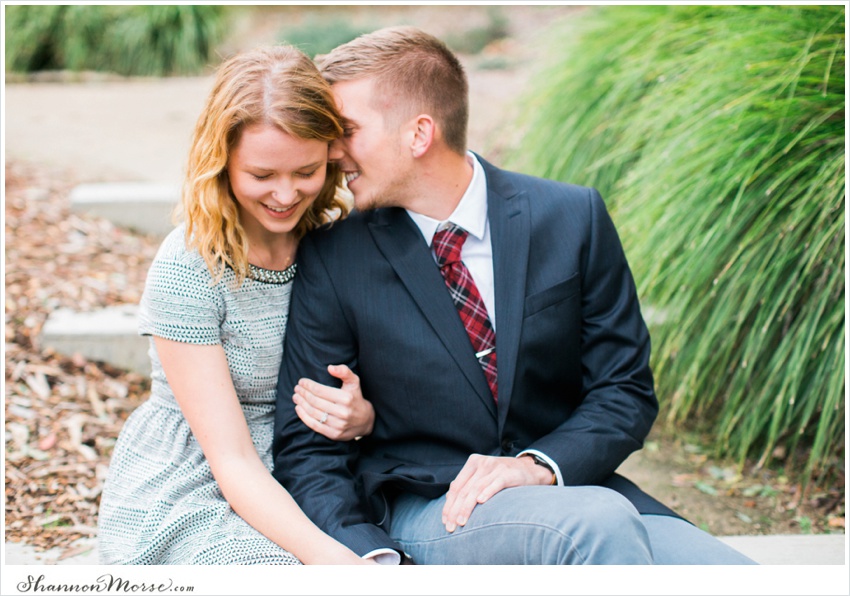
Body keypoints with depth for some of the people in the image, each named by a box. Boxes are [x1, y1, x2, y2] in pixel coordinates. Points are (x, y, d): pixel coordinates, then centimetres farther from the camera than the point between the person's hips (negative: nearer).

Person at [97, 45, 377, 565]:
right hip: (185, 502, -4)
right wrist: (329, 556, -33)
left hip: (293, 496, 4)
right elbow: (233, 461, -18)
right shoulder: (186, 271, -16)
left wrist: (364, 415, -18)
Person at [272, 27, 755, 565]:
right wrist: (374, 559, -20)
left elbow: (626, 390, 3)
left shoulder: (572, 218, -1)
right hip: (420, 516, -2)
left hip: (570, 491, 2)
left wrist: (539, 464, -17)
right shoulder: (333, 258, -3)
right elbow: (306, 450, -2)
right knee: (599, 521, -33)